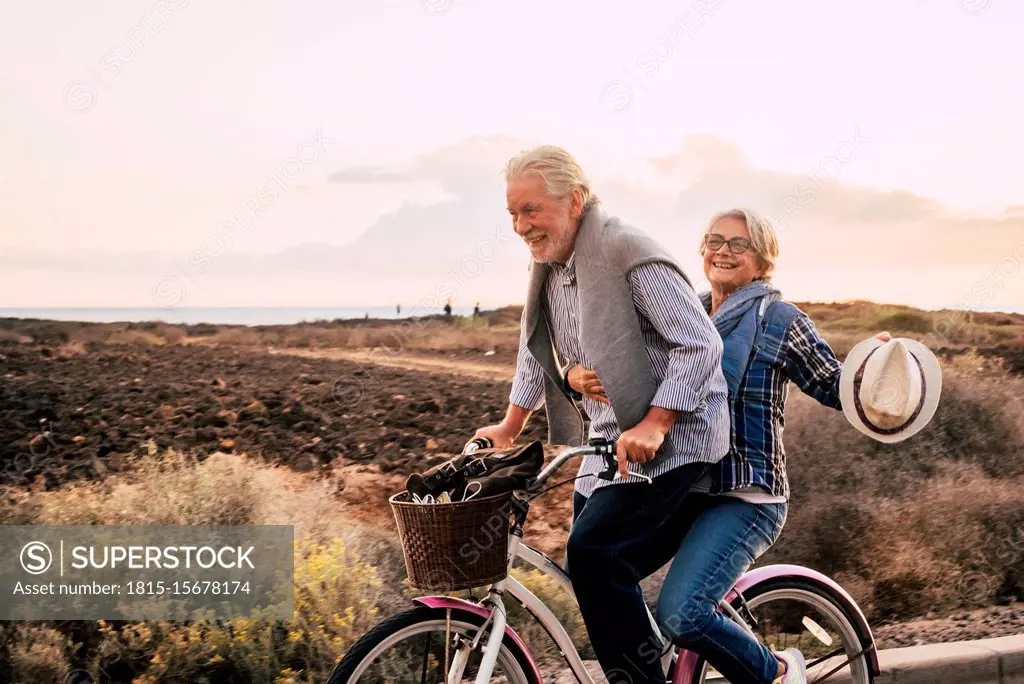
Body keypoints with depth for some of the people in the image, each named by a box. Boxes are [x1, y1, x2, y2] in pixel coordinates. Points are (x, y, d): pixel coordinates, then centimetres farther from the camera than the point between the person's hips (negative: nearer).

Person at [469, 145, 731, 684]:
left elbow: (700, 343, -20)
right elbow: (535, 353, 23)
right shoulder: (549, 264, 8)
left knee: (593, 550, -22)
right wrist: (509, 427, 20)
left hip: (672, 435, -9)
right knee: (590, 566, 9)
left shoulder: (625, 249, -17)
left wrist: (653, 426, -27)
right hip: (612, 441, 9)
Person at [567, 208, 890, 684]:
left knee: (681, 614, -22)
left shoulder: (778, 319, -3)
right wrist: (578, 376, -13)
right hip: (683, 488, 6)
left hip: (745, 497, -6)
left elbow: (835, 387, 1)